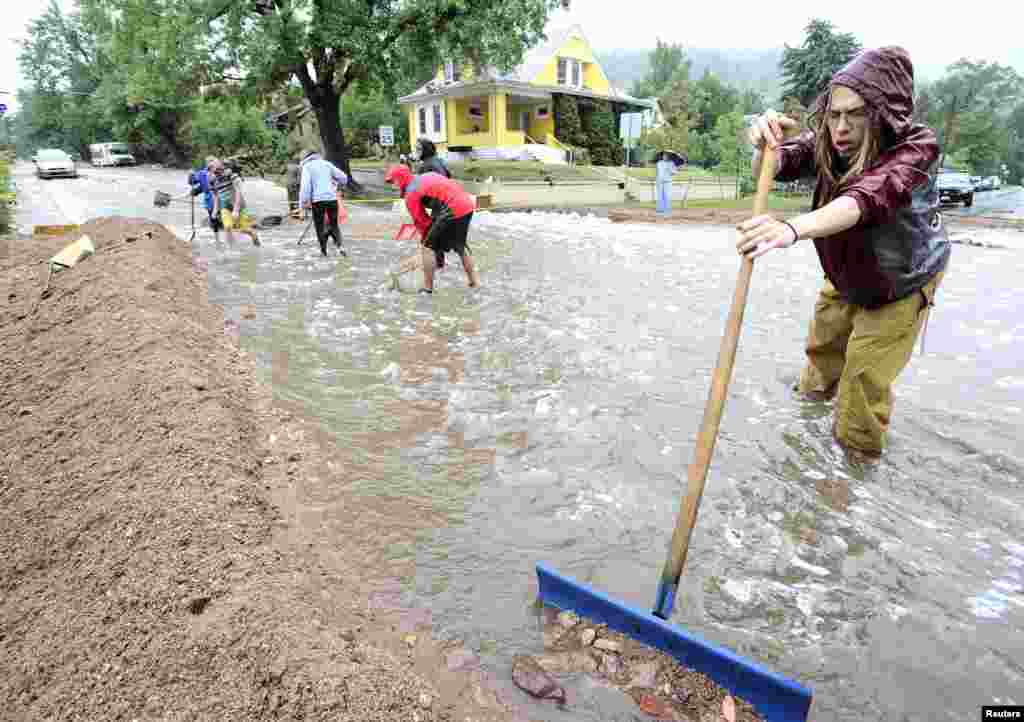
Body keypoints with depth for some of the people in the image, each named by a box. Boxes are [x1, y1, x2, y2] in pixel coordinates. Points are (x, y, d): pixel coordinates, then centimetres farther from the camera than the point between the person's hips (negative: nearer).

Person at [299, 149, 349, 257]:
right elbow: (343, 178, 15)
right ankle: (339, 245, -6)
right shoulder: (327, 164, 14)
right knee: (333, 224, 14)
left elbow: (305, 185, -9)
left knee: (320, 225, 9)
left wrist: (304, 202, -9)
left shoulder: (307, 167, 4)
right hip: (332, 198, 3)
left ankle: (323, 250, 9)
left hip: (317, 200, -3)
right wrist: (338, 188, 34)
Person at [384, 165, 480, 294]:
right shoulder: (427, 176, 22)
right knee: (460, 245, 25)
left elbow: (421, 221, 1)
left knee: (429, 246, 4)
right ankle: (474, 281, 33)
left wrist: (426, 238, 14)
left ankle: (427, 288, 9)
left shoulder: (410, 193, 0)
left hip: (453, 211, -8)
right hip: (468, 205, 8)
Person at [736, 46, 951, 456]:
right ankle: (817, 389, 55)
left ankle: (859, 445, 28)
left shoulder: (915, 148, -36)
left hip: (901, 281, -5)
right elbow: (773, 170, -32)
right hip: (844, 275, 5)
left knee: (866, 372, 1)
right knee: (823, 337, 23)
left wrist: (791, 229, -73)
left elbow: (866, 198, -55)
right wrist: (766, 145, -57)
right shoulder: (828, 143, -21)